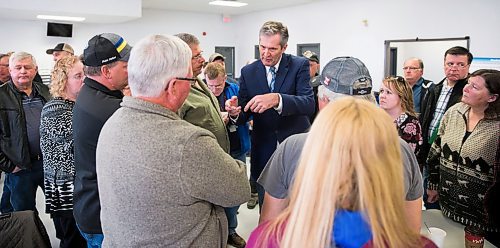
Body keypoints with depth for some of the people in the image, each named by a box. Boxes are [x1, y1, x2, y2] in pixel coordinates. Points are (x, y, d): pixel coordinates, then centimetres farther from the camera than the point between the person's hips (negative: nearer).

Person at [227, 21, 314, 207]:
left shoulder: (299, 65, -6)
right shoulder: (248, 72, 0)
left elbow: (309, 104, -20)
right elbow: (244, 116, 1)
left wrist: (276, 99, -36)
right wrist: (235, 112, -23)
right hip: (264, 152, 2)